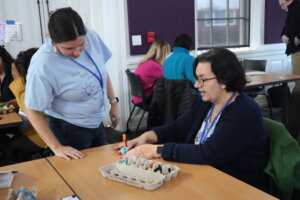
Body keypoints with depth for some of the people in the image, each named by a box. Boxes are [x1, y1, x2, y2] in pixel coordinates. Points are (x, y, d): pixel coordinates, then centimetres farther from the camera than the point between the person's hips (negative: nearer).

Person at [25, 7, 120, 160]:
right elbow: (33, 112, -19)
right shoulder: (42, 66, -29)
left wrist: (113, 102, 5)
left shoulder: (92, 37, -14)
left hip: (97, 122, 6)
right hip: (69, 129, -5)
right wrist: (56, 147, -21)